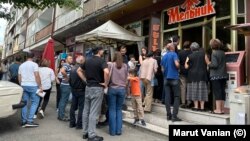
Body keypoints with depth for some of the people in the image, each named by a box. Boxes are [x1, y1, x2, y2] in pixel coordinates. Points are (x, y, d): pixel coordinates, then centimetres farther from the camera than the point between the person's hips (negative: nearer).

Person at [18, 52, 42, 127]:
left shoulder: (21, 65, 12)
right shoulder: (34, 64, -6)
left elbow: (19, 77, 15)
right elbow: (37, 76, -13)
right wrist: (40, 86, -10)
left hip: (24, 86, 6)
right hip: (33, 86, -6)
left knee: (25, 103, 11)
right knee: (34, 102, 1)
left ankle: (24, 121, 13)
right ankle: (30, 121, -6)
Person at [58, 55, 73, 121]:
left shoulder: (69, 66, 16)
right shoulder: (66, 65, -14)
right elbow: (62, 71, -34)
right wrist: (67, 77, -20)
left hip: (66, 85, 10)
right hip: (66, 85, -10)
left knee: (62, 100, 14)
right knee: (64, 100, -4)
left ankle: (60, 115, 24)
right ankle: (62, 116, 3)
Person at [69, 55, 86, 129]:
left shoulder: (72, 68, 7)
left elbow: (70, 80, 14)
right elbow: (84, 81, -24)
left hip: (74, 90, 8)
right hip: (81, 90, -8)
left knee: (73, 107, 14)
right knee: (81, 108, 0)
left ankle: (72, 123, 23)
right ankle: (79, 124, 4)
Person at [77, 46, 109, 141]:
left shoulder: (87, 61, 10)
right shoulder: (101, 61, -12)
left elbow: (79, 71, 17)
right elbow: (106, 72, -30)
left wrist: (85, 80, 11)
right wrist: (105, 83, -16)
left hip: (88, 87, 7)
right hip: (97, 88, -7)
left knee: (86, 111, 13)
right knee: (94, 112, -3)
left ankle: (85, 132, 23)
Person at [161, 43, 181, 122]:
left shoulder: (164, 56, 12)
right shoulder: (174, 54, -5)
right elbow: (177, 64, -18)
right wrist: (178, 62, 4)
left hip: (166, 78, 5)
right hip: (174, 78, -5)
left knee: (167, 96, 5)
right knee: (176, 97, 1)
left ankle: (168, 115, 9)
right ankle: (174, 116, -3)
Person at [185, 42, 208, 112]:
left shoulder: (190, 56, -3)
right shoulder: (203, 54, 0)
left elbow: (186, 67, -4)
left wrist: (186, 62, 13)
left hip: (193, 75, -1)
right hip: (202, 74, 1)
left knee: (194, 91, 6)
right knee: (202, 91, 5)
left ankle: (196, 107, 7)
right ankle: (202, 107, 6)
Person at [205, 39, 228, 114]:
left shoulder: (214, 53, -11)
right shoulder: (223, 53, 11)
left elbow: (215, 65, -18)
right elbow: (223, 63, 17)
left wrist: (208, 62, -4)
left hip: (216, 76, -7)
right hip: (223, 75, 7)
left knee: (217, 92, -3)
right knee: (222, 92, 9)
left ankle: (218, 109, 0)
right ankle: (222, 109, 15)